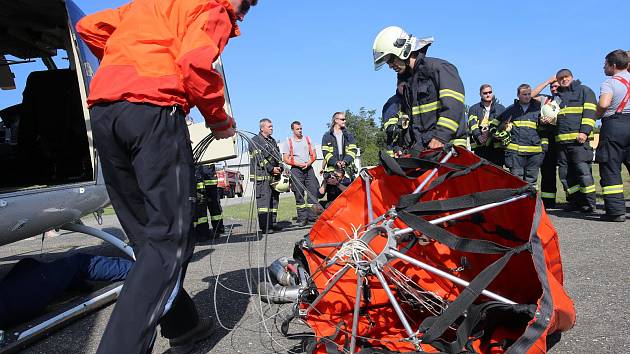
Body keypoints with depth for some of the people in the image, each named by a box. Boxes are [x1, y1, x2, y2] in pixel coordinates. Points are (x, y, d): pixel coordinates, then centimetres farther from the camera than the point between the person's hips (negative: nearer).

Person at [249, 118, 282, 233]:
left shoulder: (273, 140, 21)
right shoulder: (255, 141, -4)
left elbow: (278, 157, 22)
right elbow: (259, 158, -13)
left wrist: (279, 168, 3)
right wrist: (271, 169, -16)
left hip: (274, 175, 8)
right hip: (262, 175, -8)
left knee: (274, 198, 9)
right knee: (263, 199, -11)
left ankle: (272, 223, 17)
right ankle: (264, 226, -10)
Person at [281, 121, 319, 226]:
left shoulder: (307, 139, 15)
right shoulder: (288, 142, 6)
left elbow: (313, 155, 13)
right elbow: (285, 159, 0)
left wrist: (308, 163, -6)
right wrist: (298, 164, -11)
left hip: (309, 168, 3)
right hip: (296, 170, -3)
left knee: (313, 191, -5)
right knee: (299, 194, -3)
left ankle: (312, 216, 0)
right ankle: (302, 218, 1)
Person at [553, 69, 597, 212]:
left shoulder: (584, 90, 9)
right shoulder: (557, 96, 25)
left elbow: (589, 112, -4)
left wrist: (584, 131, -16)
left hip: (578, 139, -6)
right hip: (561, 140, 6)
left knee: (583, 171, -10)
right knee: (565, 173, 4)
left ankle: (589, 203, -4)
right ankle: (574, 202, 12)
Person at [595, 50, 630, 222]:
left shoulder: (609, 83, -7)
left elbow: (604, 104, -23)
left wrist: (598, 115, -4)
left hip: (613, 125, -6)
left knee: (610, 169, -2)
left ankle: (616, 209, -6)